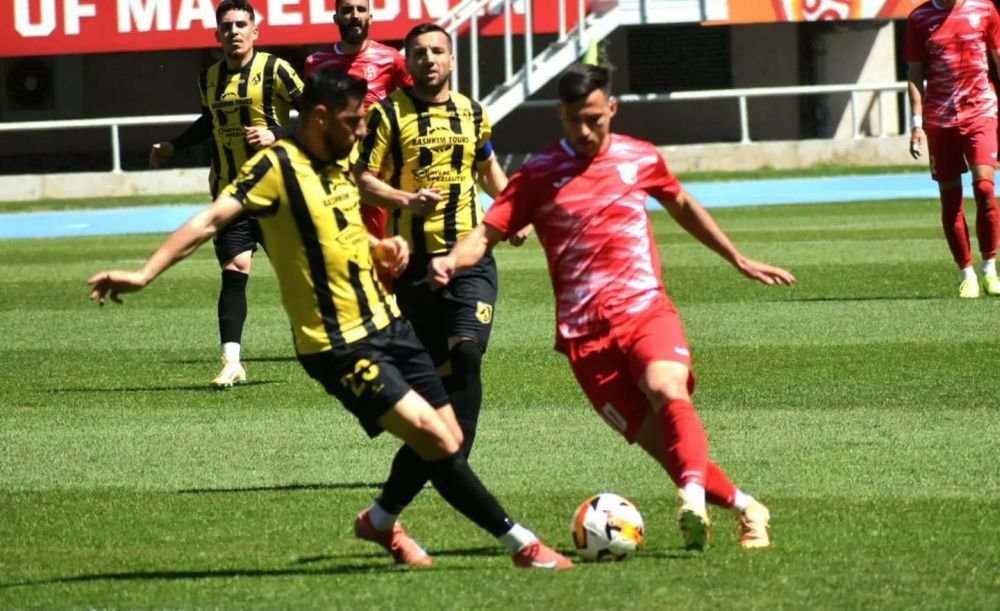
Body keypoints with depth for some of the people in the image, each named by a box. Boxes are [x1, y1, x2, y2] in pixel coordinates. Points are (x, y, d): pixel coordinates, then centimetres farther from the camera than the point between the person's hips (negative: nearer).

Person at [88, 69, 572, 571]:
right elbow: (211, 220, -24)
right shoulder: (276, 167, -15)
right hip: (340, 346, -8)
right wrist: (145, 274, -34)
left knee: (448, 438, 9)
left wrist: (383, 248, 5)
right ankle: (521, 543, -5)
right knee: (433, 436, -14)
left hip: (386, 322, 8)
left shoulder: (339, 163, 9)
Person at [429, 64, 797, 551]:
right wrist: (451, 262, -26)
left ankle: (694, 499, -44)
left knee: (666, 389, -32)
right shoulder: (538, 176, 3)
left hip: (646, 310, 0)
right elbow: (487, 232, -4)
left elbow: (681, 205, 27)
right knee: (657, 441, -6)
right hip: (584, 332, 0)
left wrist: (739, 261, 34)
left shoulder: (639, 159, 9)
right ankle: (743, 506, 11)